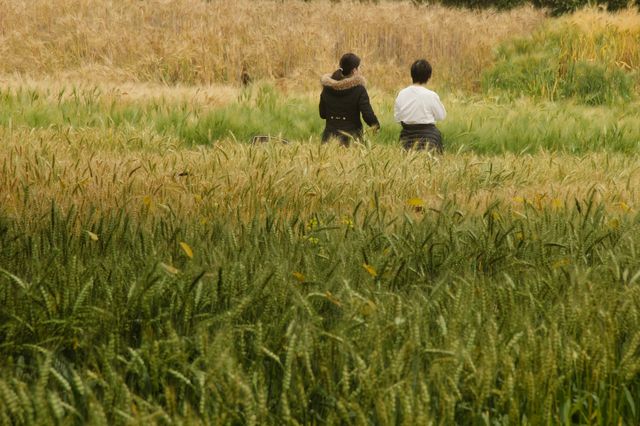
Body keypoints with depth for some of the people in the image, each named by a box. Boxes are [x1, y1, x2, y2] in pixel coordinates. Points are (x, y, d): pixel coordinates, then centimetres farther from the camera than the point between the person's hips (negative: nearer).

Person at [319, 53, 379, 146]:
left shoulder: (327, 88, 5)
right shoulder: (359, 89, -9)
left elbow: (322, 114, 12)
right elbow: (367, 114, -11)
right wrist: (376, 125, 9)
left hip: (330, 132, 4)